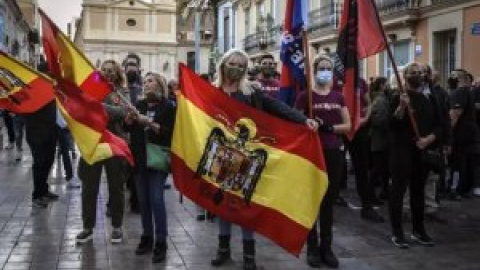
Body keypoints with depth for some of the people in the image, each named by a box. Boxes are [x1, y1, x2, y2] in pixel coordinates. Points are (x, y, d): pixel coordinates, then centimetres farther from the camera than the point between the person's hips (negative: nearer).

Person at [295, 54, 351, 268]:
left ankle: (326, 247, 18)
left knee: (329, 201, 9)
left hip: (334, 153, 4)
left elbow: (347, 125, 7)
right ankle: (312, 248, 12)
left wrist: (329, 127, -10)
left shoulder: (338, 97, 9)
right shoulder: (305, 96, -2)